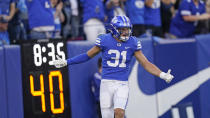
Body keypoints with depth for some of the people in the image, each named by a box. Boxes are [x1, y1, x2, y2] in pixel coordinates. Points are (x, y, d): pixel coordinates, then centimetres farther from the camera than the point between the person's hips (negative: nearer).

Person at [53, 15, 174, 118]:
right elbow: (88, 55, 10)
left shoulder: (132, 43, 0)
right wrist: (66, 62, 9)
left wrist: (162, 74, -9)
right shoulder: (105, 40, -3)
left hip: (122, 84, 0)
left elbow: (146, 63, 2)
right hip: (107, 83, 0)